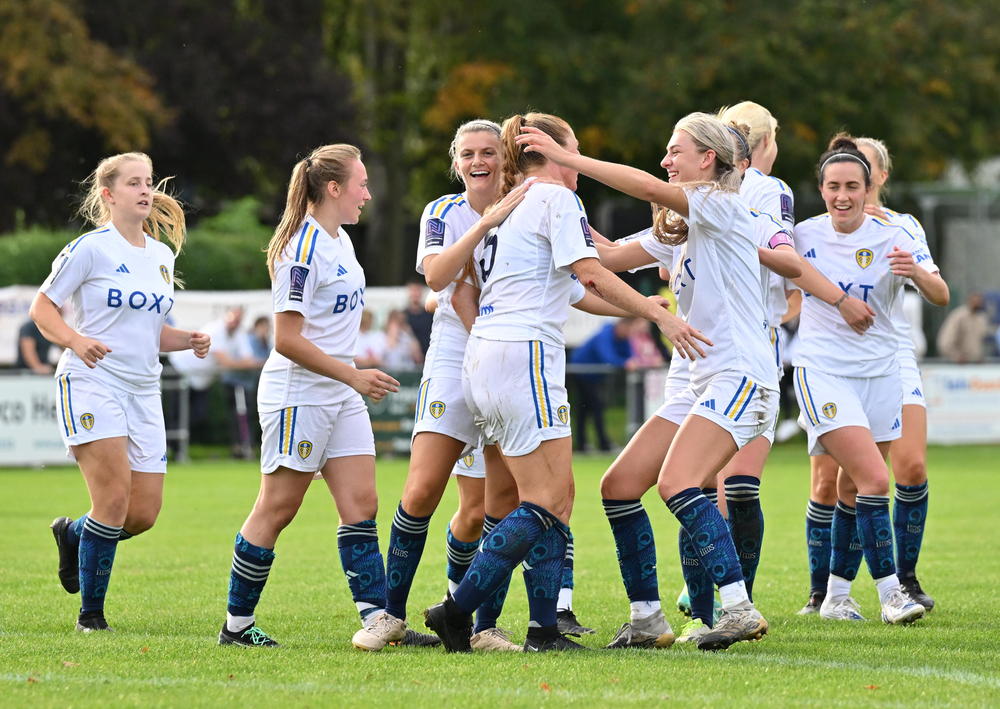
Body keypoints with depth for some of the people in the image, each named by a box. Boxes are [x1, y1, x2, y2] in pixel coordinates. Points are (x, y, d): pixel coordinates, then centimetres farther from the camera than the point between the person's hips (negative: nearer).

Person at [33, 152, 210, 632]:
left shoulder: (162, 256, 15)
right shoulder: (89, 249, -5)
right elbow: (42, 307, -3)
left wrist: (188, 340, 4)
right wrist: (75, 340, -20)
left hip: (143, 391, 7)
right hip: (92, 382, -7)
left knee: (143, 513, 1)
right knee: (115, 497, -17)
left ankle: (72, 534, 32)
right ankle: (91, 613, -4)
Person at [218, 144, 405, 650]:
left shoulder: (340, 241, 12)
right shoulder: (303, 249, -18)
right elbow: (286, 340, -21)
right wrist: (353, 376, -19)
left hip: (340, 396, 9)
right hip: (297, 394, -9)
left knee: (360, 503, -1)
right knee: (277, 509, -2)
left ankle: (376, 616, -6)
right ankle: (237, 624, 6)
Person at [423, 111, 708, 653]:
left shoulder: (509, 207, 23)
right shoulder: (556, 199, -2)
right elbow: (590, 272, -12)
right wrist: (659, 315, -13)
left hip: (483, 358, 9)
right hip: (523, 353, -9)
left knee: (556, 498, 8)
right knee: (546, 502, -10)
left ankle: (544, 629, 2)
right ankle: (457, 610, -17)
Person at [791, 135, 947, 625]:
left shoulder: (892, 239, -3)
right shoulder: (804, 235, -2)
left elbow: (941, 296, -13)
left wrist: (916, 271, -33)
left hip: (878, 373, 2)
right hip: (821, 369, -2)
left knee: (853, 490, 8)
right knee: (874, 480, -17)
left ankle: (837, 595, 22)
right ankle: (889, 592, -12)